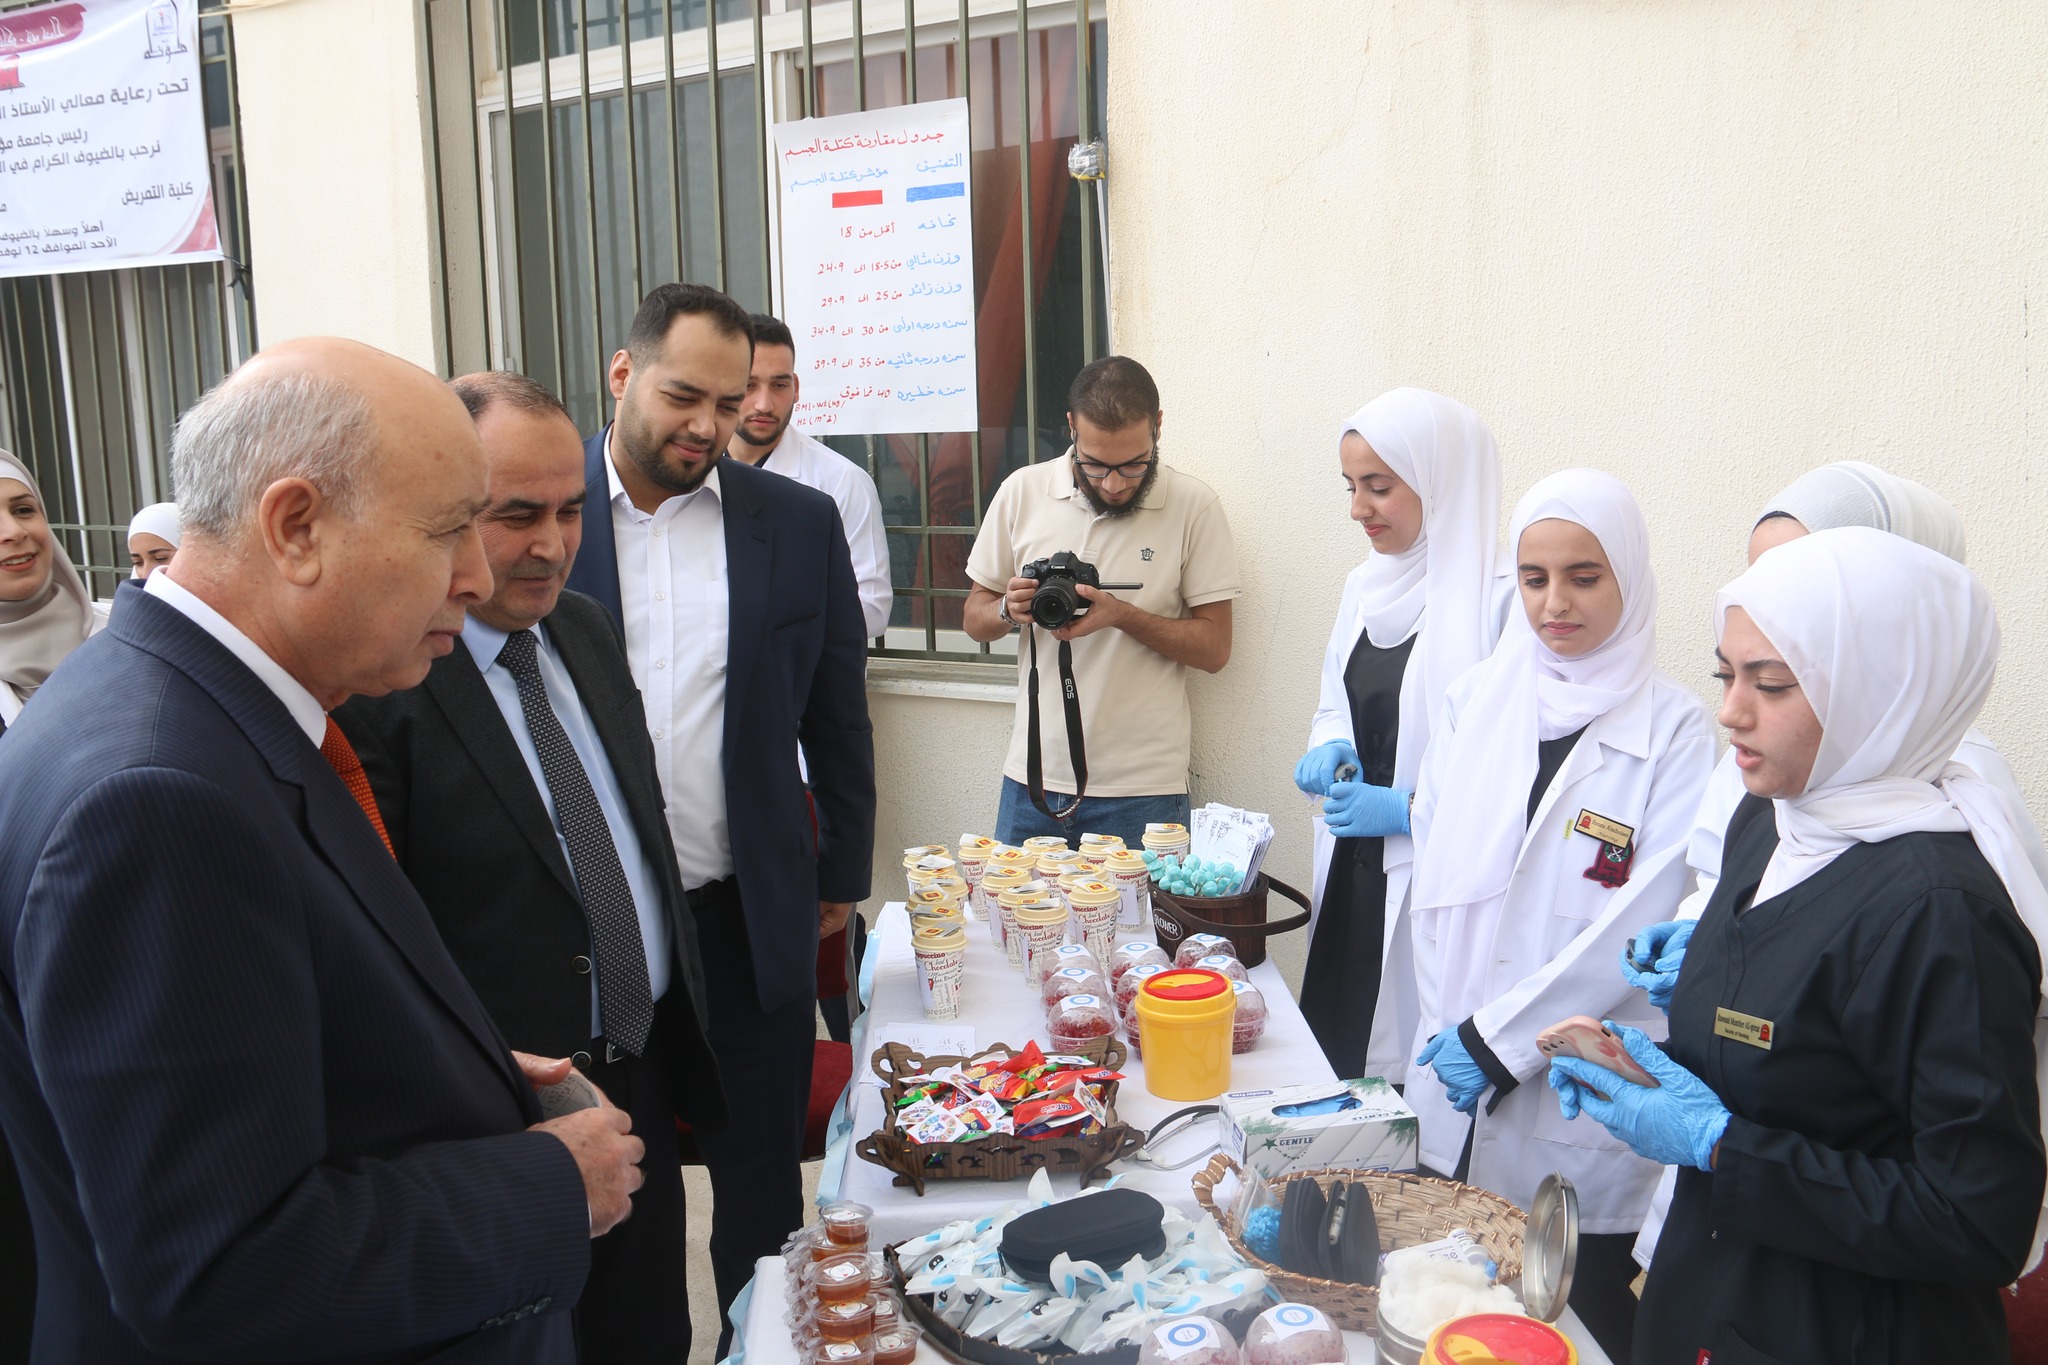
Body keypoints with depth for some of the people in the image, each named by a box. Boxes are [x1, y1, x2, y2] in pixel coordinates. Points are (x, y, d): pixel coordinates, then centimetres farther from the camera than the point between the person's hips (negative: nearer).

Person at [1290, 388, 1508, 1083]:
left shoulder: (1499, 598, -16)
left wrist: (1409, 809, -17)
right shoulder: (1367, 584, 10)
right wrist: (1330, 749, 0)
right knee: (1334, 1055, 13)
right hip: (1354, 871, 7)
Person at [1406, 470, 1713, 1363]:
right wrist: (1451, 1030, -4)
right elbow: (1433, 875, 5)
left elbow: (1638, 922, -13)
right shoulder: (1476, 702, 3)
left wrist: (1499, 1040, -13)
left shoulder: (1672, 733, -9)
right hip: (1455, 1091, 4)